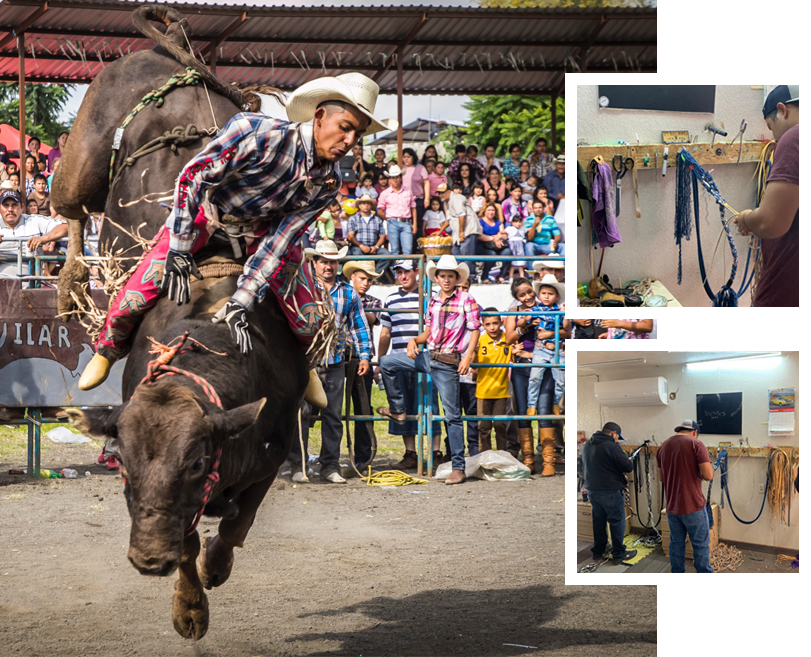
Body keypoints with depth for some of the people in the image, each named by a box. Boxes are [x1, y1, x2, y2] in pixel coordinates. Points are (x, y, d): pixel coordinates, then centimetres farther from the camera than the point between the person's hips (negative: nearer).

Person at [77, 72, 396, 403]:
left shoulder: (328, 183, -20)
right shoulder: (263, 134, -35)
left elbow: (277, 245, -19)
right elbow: (192, 175, -29)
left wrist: (241, 303, -27)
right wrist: (179, 253, -31)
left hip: (265, 226, 4)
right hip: (206, 211, -4)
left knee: (308, 326, -4)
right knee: (135, 298, -15)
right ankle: (109, 349, 21)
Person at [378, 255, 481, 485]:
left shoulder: (465, 300, -5)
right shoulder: (433, 301, 13)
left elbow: (475, 331, -7)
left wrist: (468, 356, -20)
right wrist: (414, 341, -1)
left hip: (448, 363, -6)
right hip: (428, 357, 6)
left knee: (452, 415, -5)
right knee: (386, 362, 8)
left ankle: (458, 467, -3)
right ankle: (397, 410, 21)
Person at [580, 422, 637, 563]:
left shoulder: (587, 445, 6)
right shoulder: (612, 447, -19)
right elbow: (628, 467, -19)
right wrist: (630, 462, 3)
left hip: (592, 490, 7)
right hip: (611, 492, -7)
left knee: (598, 521, 19)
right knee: (617, 522, 4)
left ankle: (598, 551, 28)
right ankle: (619, 554, 9)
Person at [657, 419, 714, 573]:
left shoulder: (663, 447, 8)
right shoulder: (695, 444, -11)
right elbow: (708, 475, -17)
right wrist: (698, 473, 3)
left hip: (672, 507, 6)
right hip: (693, 506, -6)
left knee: (676, 543, 16)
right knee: (701, 545, 5)